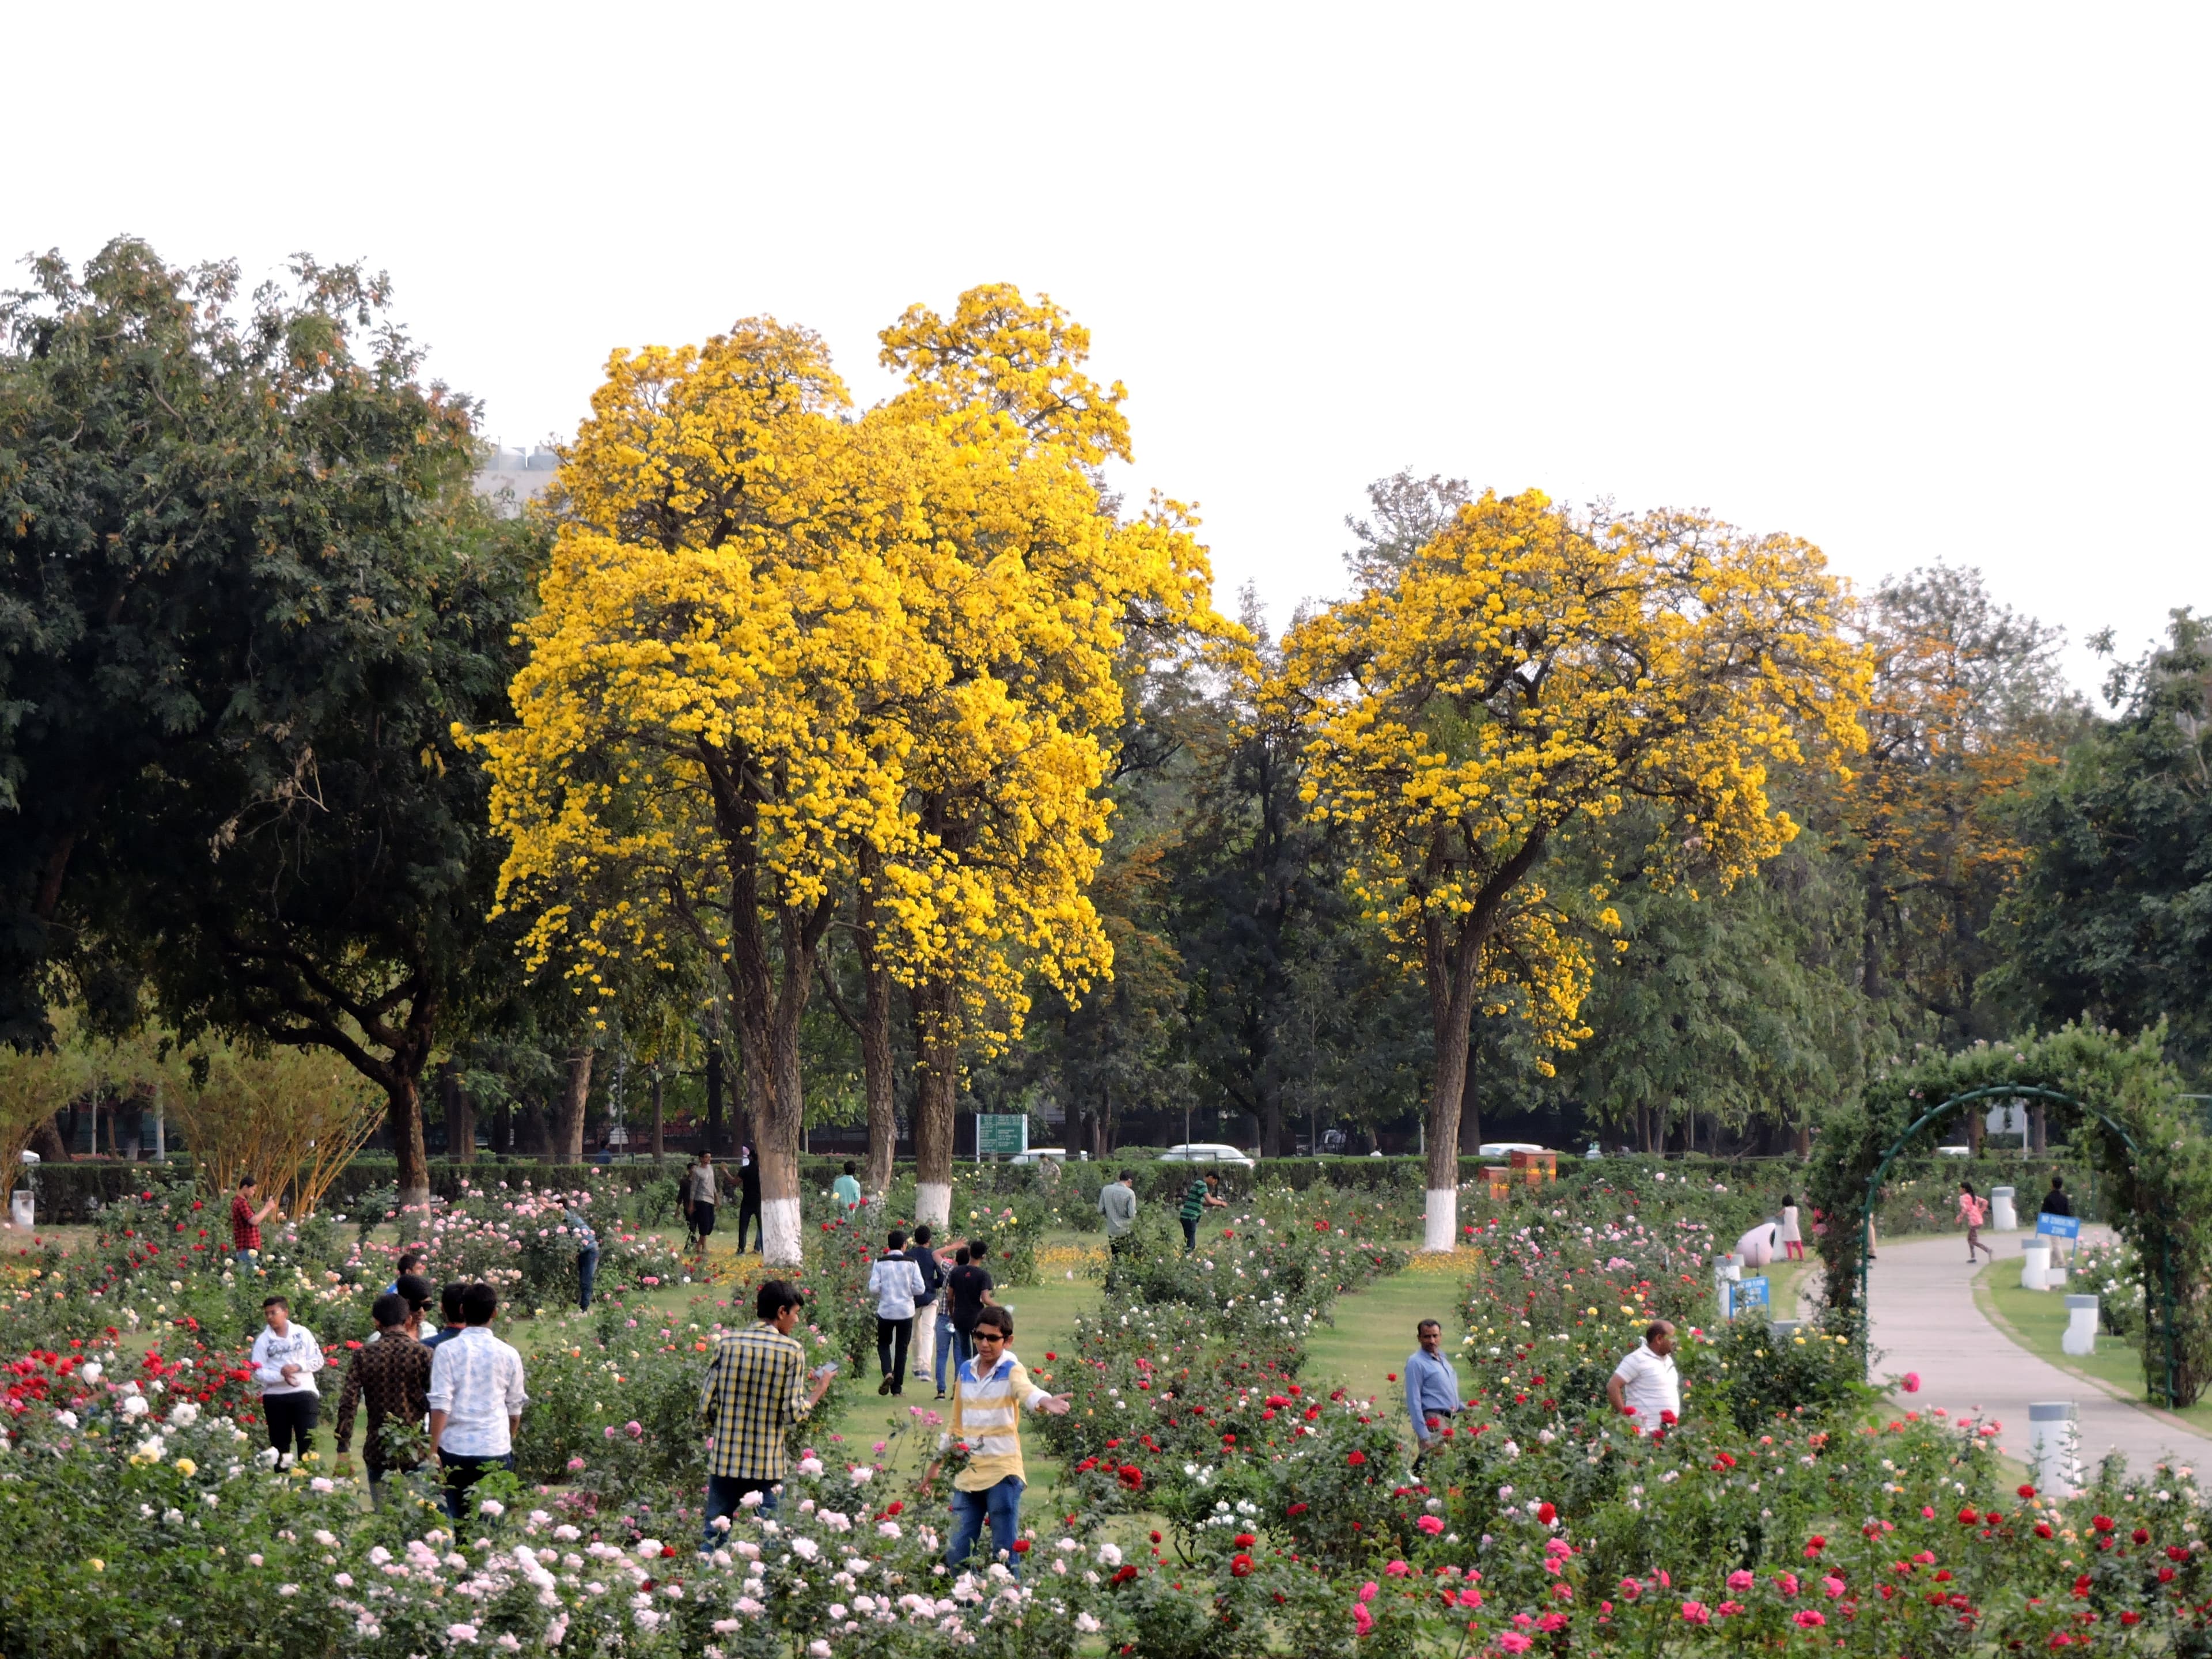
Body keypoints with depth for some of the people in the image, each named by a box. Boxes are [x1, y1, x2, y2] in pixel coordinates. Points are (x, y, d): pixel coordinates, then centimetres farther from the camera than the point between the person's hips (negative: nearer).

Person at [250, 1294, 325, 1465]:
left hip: (303, 1393, -1)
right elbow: (258, 1372, -6)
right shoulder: (263, 1340, 1)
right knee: (279, 1443, 7)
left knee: (307, 1441, -5)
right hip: (275, 1397, 1)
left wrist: (298, 1367, -14)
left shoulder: (302, 1333, 4)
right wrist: (281, 1375, -22)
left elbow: (318, 1361, 3)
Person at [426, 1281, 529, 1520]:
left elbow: (440, 1405, -9)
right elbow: (515, 1408, 11)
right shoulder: (508, 1355, 3)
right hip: (496, 1451, 1)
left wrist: (433, 1451, -4)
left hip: (454, 1449, -1)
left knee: (452, 1523, 7)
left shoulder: (447, 1351, -4)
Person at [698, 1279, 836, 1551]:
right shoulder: (792, 1351, -9)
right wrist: (820, 1391, 7)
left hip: (725, 1460, 2)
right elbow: (792, 1413, -11)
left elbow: (706, 1407, -1)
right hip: (768, 1465, -2)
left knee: (712, 1539, 11)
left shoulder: (728, 1343, -1)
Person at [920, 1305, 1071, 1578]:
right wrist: (936, 1465, 22)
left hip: (1002, 1473, -5)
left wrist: (1045, 1401, -53)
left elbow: (1026, 1391, -30)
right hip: (967, 1473, 5)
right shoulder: (965, 1371, 11)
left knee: (1005, 1554, -3)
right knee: (957, 1553, 6)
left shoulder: (1011, 1370, -6)